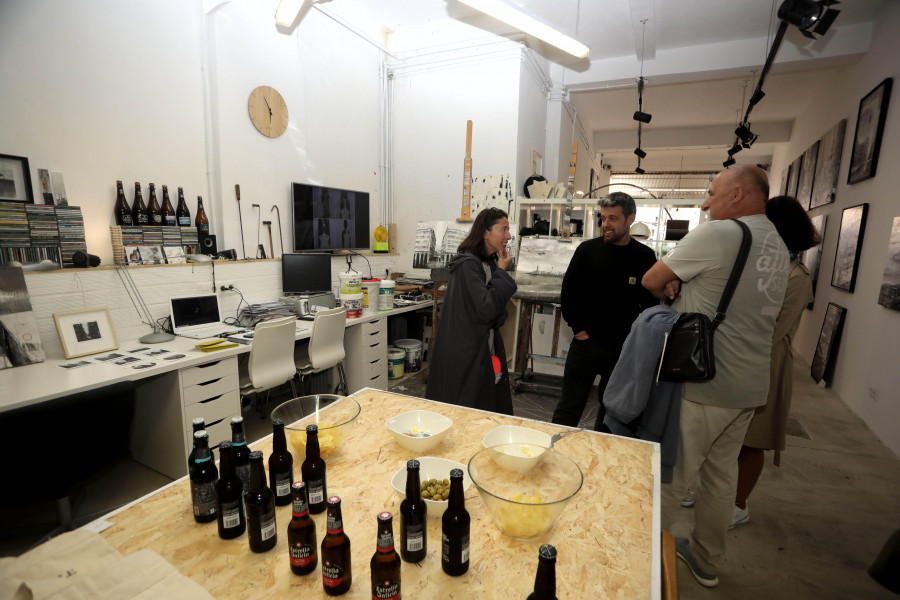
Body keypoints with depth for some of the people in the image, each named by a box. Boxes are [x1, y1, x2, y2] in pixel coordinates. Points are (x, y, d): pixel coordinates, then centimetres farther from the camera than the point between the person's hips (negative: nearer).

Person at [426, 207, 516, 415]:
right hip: (465, 354, -8)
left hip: (486, 350, 9)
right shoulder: (468, 265, -17)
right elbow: (486, 309, -24)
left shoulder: (490, 263, 9)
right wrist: (502, 272, -15)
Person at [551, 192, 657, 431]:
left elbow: (651, 302, 5)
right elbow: (568, 293, -1)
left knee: (611, 409, 17)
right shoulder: (588, 249, -4)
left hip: (623, 348, 2)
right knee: (569, 409, 7)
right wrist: (578, 328, -4)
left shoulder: (644, 256, -1)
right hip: (586, 341, -1)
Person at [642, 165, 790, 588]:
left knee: (669, 476, 5)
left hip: (702, 385, -8)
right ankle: (706, 560, 37)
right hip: (750, 388, 8)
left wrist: (671, 291, 10)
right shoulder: (778, 248, 12)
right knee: (721, 475, 20)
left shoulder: (717, 235, -15)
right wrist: (683, 287, -2)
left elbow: (651, 280, -10)